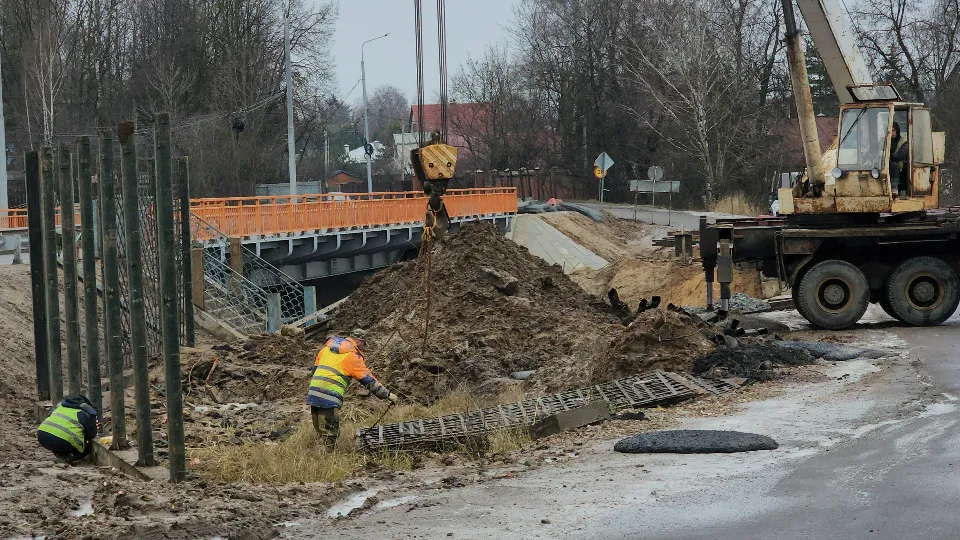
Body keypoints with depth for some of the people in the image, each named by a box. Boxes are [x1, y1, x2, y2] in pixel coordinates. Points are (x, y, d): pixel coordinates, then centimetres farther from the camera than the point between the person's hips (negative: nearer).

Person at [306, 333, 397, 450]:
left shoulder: (326, 348, 19)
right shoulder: (353, 356, -1)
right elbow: (369, 380, 1)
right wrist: (387, 394, 9)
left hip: (313, 392, 7)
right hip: (329, 398, -7)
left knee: (321, 433, 13)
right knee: (329, 434, -5)